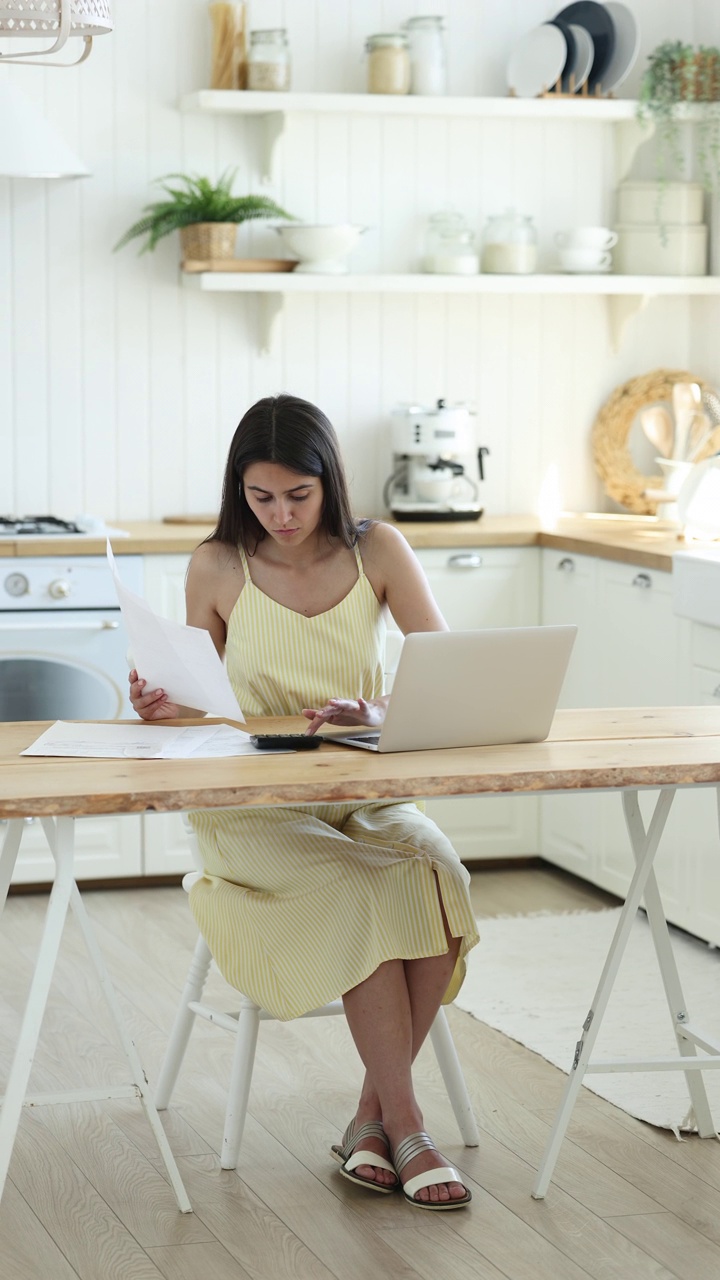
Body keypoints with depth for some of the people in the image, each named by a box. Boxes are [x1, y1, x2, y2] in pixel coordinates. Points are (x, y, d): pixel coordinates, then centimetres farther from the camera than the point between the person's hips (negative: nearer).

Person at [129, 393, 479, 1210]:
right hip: (255, 807, -2)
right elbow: (203, 704, 9)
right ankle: (404, 1129, -22)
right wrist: (166, 709, -15)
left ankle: (370, 1120, -18)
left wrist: (381, 711, -26)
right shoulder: (217, 568, -1)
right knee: (368, 890, -31)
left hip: (366, 794, 2)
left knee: (437, 871, -29)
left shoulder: (375, 552, 1)